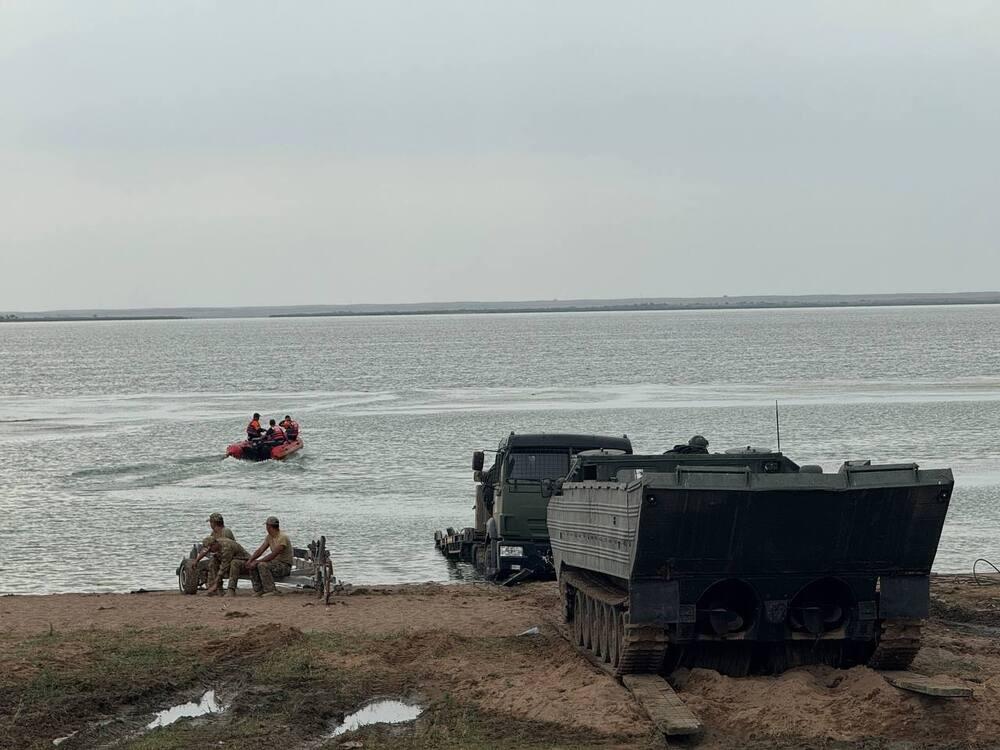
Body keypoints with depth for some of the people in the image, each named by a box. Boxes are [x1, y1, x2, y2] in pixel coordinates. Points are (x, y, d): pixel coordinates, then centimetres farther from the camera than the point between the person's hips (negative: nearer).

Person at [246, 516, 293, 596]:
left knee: (262, 565, -31)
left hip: (284, 565, -9)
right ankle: (259, 590, -5)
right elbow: (260, 550, 7)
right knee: (252, 566, -5)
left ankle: (271, 590, -27)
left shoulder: (282, 537, -20)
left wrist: (257, 562, -25)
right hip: (275, 563, 9)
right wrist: (250, 560, -9)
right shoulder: (269, 537, 9)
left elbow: (273, 555, -26)